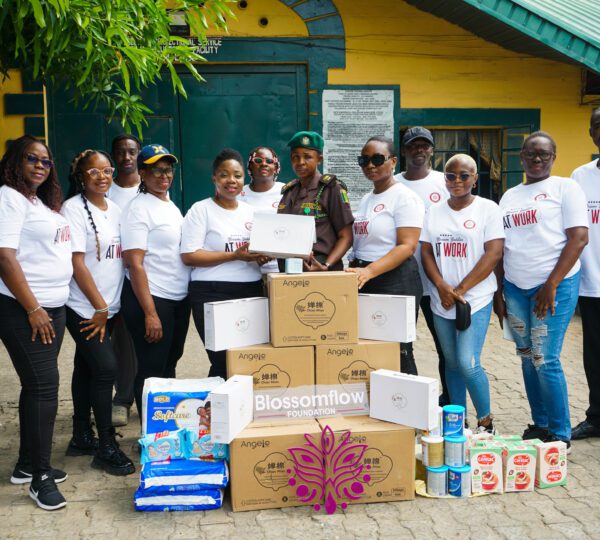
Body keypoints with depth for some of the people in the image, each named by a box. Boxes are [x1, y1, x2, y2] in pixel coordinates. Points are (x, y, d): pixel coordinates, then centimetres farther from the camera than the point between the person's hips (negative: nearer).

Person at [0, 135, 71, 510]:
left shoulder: (44, 203, 17)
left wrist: (48, 309, 15)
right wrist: (33, 309, -18)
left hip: (53, 307, 9)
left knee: (38, 386, 12)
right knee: (44, 386, -8)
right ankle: (40, 476, 3)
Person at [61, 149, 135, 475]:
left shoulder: (115, 210, 10)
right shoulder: (73, 209, -10)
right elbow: (77, 263, -14)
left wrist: (107, 307, 10)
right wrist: (99, 307, -13)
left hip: (107, 307, 6)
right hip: (84, 308, -6)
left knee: (86, 368, 14)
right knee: (106, 367, -10)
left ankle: (81, 437, 24)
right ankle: (106, 447, 1)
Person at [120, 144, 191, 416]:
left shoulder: (171, 206, 14)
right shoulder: (138, 209, -11)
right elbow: (134, 264, -17)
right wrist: (150, 313, -22)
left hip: (179, 299, 8)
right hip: (151, 299, -8)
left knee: (169, 366, 16)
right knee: (151, 371, -1)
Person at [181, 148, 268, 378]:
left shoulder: (251, 211, 15)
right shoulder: (201, 209, -1)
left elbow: (261, 249, 21)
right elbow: (189, 256, -10)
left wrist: (262, 256, -4)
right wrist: (235, 255, -16)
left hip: (251, 291, 5)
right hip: (212, 293, -5)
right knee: (223, 361, -6)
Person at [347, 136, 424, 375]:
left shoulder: (404, 197, -8)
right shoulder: (365, 199, 17)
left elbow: (407, 246, -18)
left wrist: (369, 271, -28)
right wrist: (354, 269, 6)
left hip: (394, 281, -8)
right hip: (363, 282, 8)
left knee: (397, 353, -3)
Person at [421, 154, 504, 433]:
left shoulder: (488, 209, -3)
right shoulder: (435, 212, 9)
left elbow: (493, 253, -10)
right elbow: (426, 253, 7)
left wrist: (460, 290, -13)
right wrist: (442, 287, -11)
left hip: (475, 300, -4)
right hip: (441, 302, 4)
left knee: (468, 363, -13)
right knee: (452, 363, 11)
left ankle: (485, 421, 8)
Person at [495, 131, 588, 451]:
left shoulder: (565, 188, -1)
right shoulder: (510, 196, 16)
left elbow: (578, 238, -10)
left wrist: (551, 285, -15)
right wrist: (498, 292, 11)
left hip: (554, 285, -6)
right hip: (514, 287, 6)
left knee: (545, 360, -8)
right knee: (527, 359, 10)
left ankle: (560, 436, 5)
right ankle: (540, 425, 23)